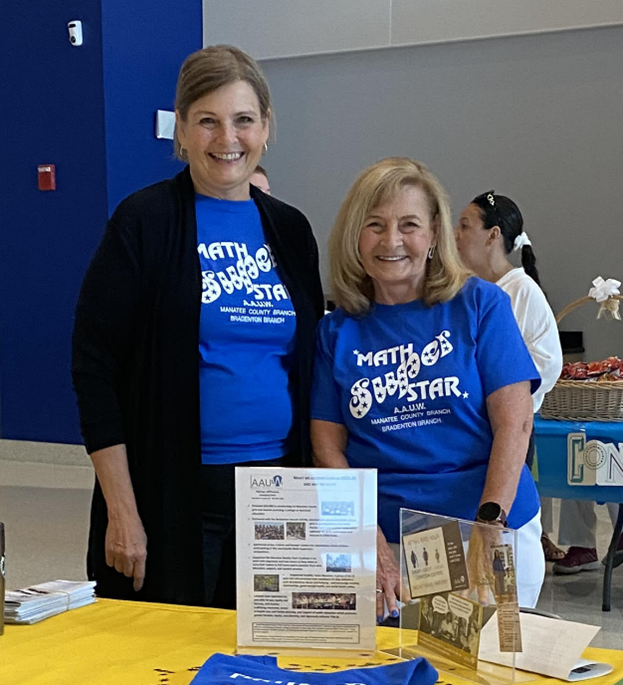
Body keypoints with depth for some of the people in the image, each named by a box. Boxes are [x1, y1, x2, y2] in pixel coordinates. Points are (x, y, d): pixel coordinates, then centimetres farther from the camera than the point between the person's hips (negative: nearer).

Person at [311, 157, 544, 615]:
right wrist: (373, 546, -9)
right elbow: (328, 446, 2)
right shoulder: (339, 331, 5)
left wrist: (490, 523, -16)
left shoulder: (481, 305, 0)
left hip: (495, 531, -1)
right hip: (386, 539, 1)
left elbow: (514, 422, -6)